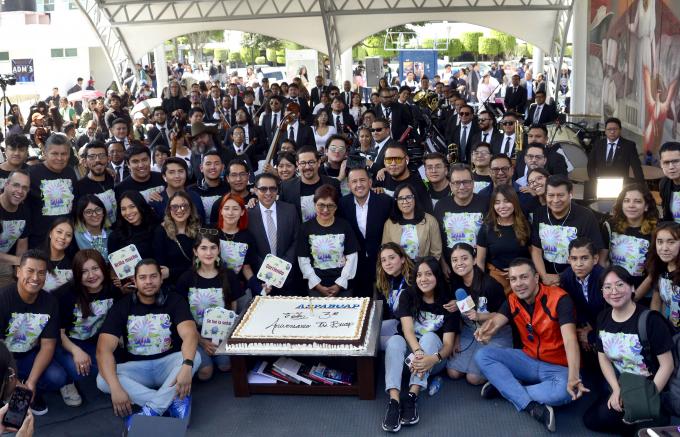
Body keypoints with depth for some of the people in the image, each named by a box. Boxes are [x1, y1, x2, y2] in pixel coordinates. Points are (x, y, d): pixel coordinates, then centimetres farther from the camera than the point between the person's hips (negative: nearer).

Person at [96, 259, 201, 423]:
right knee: (103, 380, -28)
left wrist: (186, 366, -46)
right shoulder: (122, 306, -6)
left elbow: (190, 334, -24)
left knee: (195, 357, -30)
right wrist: (116, 388, -33)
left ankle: (151, 410, -32)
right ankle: (175, 401, -30)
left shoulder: (175, 301, -7)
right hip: (137, 368, 1)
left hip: (168, 363, -1)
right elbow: (104, 349, -17)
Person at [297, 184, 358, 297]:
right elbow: (303, 260, -2)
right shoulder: (306, 228, -1)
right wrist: (318, 285, -9)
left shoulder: (344, 226, 0)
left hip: (343, 286, 0)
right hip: (316, 287, 0)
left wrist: (339, 284, -8)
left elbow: (352, 257, -1)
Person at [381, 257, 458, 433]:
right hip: (409, 351, 1)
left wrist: (434, 359, -38)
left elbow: (448, 343, -15)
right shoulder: (407, 295, -4)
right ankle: (394, 402, -48)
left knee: (430, 337, -31)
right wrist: (418, 353, -39)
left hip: (434, 359, 0)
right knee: (395, 340, -31)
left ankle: (412, 397, -43)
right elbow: (408, 329, -18)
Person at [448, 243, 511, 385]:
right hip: (469, 333, 5)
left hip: (495, 335, -5)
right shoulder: (455, 284, -6)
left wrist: (479, 316, -29)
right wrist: (456, 340, 0)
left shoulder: (490, 284, -22)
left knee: (474, 378, -15)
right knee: (453, 373, -7)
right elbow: (457, 315, 6)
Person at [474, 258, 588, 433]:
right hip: (528, 360, 5)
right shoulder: (512, 301, -1)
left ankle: (504, 387, -19)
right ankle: (532, 407, -24)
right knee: (483, 356, -15)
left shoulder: (559, 299, -20)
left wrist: (573, 378, -48)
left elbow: (570, 340, -32)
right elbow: (495, 321, -19)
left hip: (557, 366, -5)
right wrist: (485, 330, -47)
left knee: (566, 390, -39)